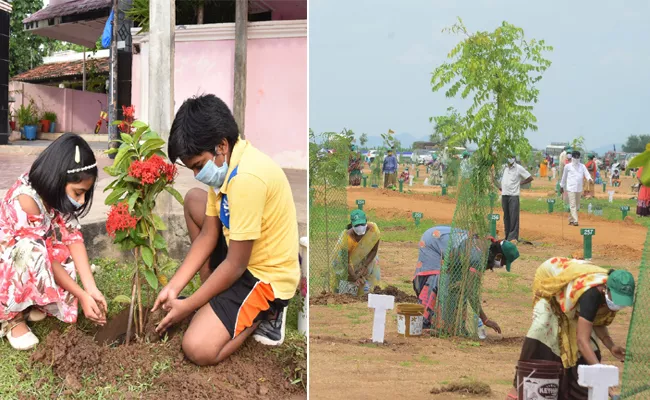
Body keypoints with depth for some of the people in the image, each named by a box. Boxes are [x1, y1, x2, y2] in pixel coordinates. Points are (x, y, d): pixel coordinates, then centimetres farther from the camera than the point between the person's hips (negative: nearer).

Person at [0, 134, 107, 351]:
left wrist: (92, 289, -24)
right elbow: (43, 256, -28)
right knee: (31, 253, -36)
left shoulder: (55, 192, -10)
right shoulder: (26, 199, -32)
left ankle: (32, 304, 0)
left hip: (25, 264, 8)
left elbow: (73, 237, -16)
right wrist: (81, 296, -25)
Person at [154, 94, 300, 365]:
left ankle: (264, 313, 3)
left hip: (266, 277, -10)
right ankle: (216, 300, 13)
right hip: (243, 261, 10)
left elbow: (235, 266, -24)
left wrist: (187, 306, -14)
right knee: (193, 200, 14)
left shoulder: (247, 178, -31)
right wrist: (173, 288, -1)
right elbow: (208, 235, 6)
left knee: (198, 349, -23)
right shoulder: (226, 163, 0)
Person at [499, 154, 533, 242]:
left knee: (514, 216, -8)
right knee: (506, 216, 9)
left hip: (514, 195, -5)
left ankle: (513, 237, -8)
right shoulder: (503, 167, 11)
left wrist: (520, 183, -3)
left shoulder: (519, 168, -3)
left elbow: (530, 178, -1)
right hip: (504, 195, 5)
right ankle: (507, 236, 15)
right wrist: (499, 186, 13)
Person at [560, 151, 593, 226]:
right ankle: (575, 221, -16)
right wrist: (562, 186, 15)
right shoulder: (568, 166, 3)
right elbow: (564, 177, 11)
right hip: (571, 188, -4)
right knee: (573, 205, -12)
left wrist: (589, 179, -25)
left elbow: (586, 173, -3)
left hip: (579, 188, 4)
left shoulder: (582, 166, 10)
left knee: (577, 206, 9)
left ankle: (570, 219, 22)